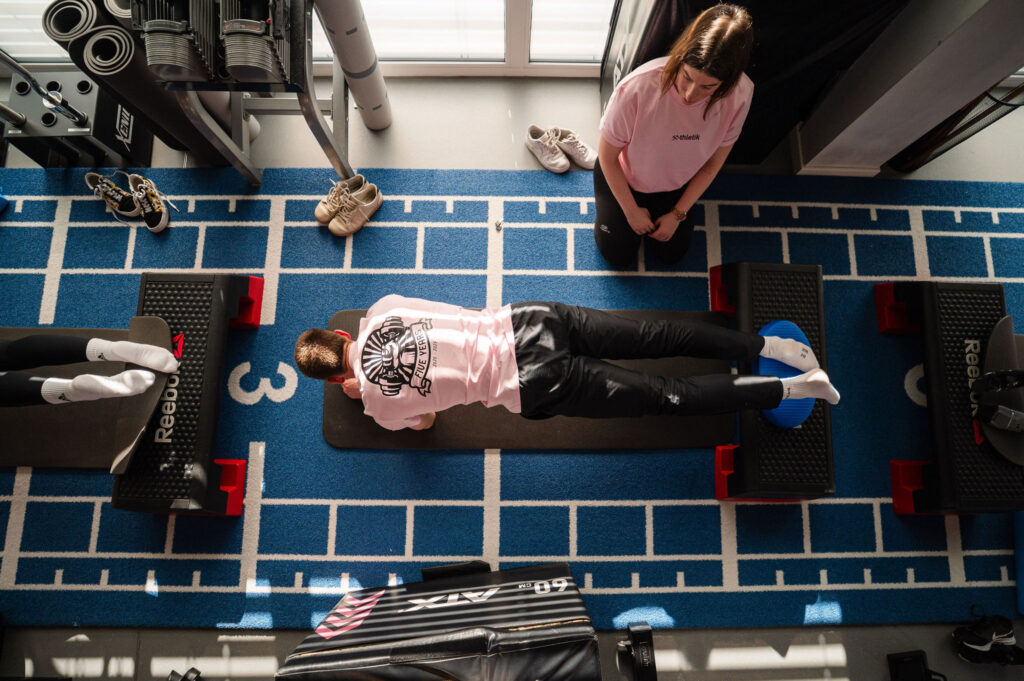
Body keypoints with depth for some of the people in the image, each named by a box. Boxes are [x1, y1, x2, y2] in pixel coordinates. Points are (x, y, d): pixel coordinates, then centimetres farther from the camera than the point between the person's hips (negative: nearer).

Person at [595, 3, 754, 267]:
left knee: (672, 255, 13)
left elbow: (713, 163, -11)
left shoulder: (740, 95, -30)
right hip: (623, 177, -2)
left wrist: (678, 213, -7)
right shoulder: (638, 87, -40)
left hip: (676, 185, 3)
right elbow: (607, 156, -23)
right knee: (618, 256, 6)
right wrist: (631, 211, -13)